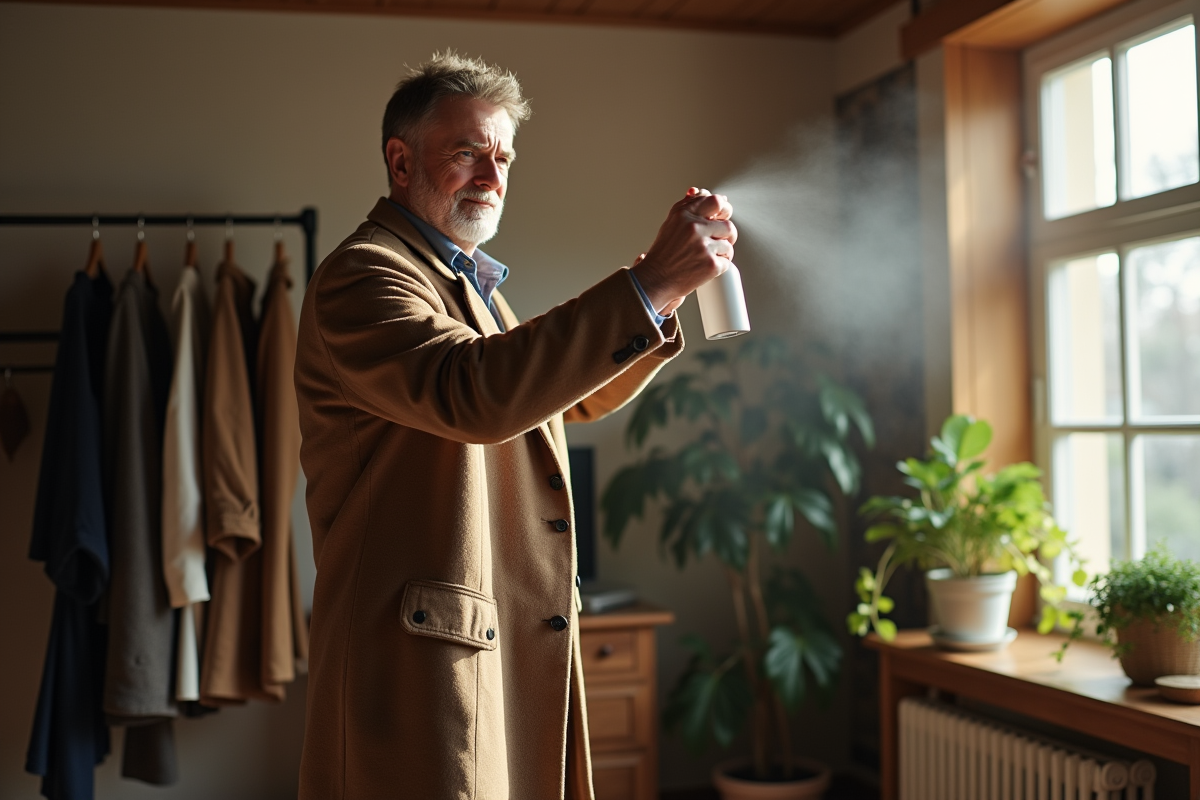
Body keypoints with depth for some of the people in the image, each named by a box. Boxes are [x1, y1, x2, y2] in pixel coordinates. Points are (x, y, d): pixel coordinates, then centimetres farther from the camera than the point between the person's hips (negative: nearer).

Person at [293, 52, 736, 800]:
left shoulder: (469, 282, 21)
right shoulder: (364, 275, -11)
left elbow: (576, 396, 26)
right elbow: (473, 394, -29)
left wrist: (675, 296, 9)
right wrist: (649, 283, -29)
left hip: (516, 650, 9)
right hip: (424, 661, -9)